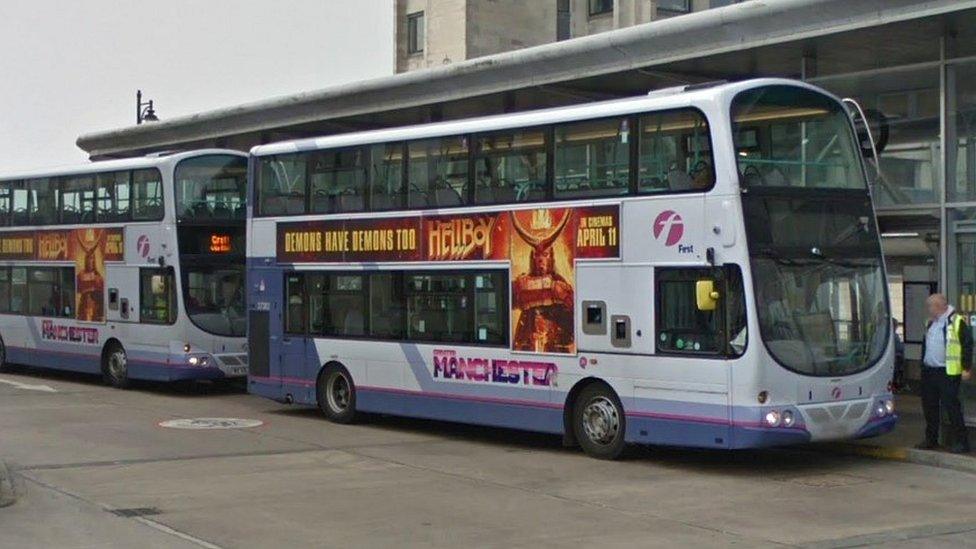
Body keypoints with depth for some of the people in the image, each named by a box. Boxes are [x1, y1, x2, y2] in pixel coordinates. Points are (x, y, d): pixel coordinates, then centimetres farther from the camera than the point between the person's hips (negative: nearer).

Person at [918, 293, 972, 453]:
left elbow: (967, 345, -11)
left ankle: (961, 441, -1)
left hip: (948, 373, -8)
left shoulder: (957, 321, -11)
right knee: (929, 405, 12)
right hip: (929, 371, 8)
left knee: (951, 406, -7)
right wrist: (923, 365, 21)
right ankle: (931, 439, 23)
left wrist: (966, 368, -14)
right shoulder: (930, 323, 14)